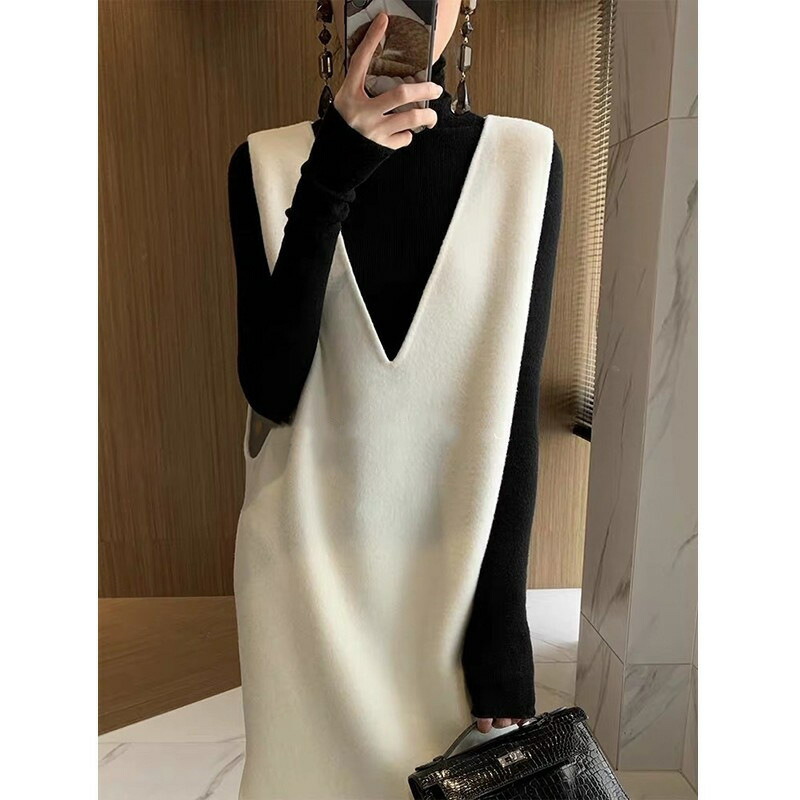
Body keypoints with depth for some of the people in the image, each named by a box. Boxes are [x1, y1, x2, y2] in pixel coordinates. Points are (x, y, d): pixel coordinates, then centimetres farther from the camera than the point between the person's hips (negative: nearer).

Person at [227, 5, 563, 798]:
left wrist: (502, 621, -4)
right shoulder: (267, 164, -4)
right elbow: (271, 390, -12)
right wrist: (329, 182, -23)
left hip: (456, 565, 1)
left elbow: (517, 403, -7)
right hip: (306, 561, 1)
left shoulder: (527, 159, -4)